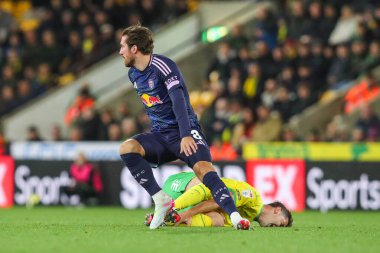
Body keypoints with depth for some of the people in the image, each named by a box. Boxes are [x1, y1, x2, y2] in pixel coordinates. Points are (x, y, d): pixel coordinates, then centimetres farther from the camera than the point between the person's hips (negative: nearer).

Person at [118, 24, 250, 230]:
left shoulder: (163, 66, -14)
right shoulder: (133, 74, 11)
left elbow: (179, 101, -24)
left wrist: (185, 135, -33)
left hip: (184, 134, -7)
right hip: (160, 135, 7)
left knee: (203, 168, -30)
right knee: (127, 148, -21)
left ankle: (235, 216, -37)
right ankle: (161, 200, -21)